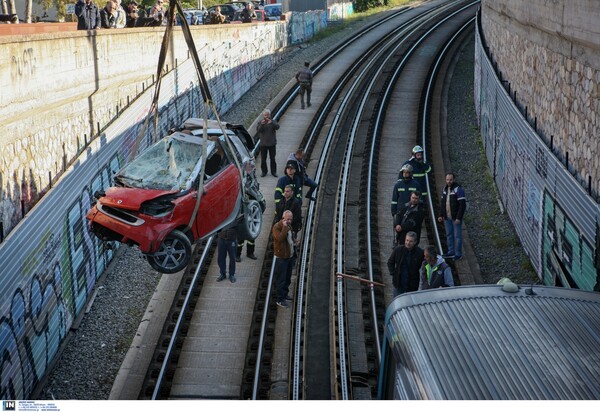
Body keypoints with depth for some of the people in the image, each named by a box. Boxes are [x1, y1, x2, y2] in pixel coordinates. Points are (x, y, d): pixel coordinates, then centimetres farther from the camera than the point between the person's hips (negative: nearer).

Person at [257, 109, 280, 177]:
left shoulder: (273, 122, 0)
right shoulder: (260, 122, 1)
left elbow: (277, 127, -20)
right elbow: (258, 131, -13)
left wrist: (271, 123, -38)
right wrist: (261, 125, -29)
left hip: (272, 143, 0)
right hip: (263, 144, 0)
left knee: (272, 158, 5)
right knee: (263, 159, 5)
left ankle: (273, 171, 14)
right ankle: (264, 171, 16)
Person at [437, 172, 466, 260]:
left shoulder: (458, 190, -15)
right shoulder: (445, 189, 9)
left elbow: (462, 205, -17)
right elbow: (442, 203, 19)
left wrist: (458, 218, -20)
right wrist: (441, 215, 13)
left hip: (456, 218, -7)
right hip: (447, 217, 7)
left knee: (457, 235, 0)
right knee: (449, 235, 13)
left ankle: (458, 254, 6)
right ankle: (451, 252, 23)